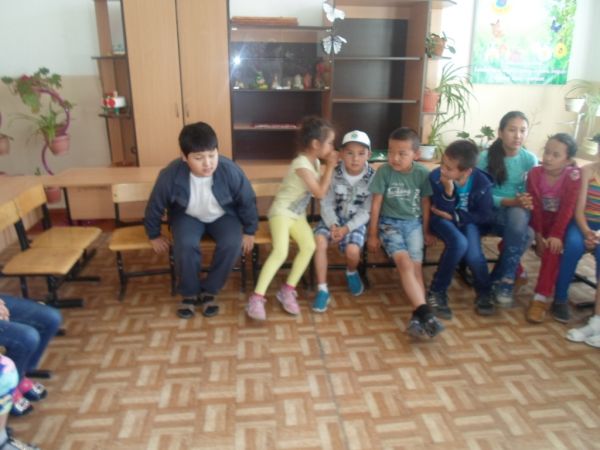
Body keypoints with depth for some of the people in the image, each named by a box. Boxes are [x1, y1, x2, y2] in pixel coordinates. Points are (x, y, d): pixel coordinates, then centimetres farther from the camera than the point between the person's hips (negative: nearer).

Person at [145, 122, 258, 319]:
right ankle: (189, 293, -3)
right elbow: (155, 205, -10)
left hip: (222, 216, 1)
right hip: (188, 216, 0)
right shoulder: (170, 175, -29)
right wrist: (154, 235, 2)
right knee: (185, 244, -30)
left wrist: (249, 231, -4)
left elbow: (248, 201, -11)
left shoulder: (230, 171, -29)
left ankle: (209, 290, -5)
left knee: (232, 243, -27)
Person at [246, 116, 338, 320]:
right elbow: (320, 193, -20)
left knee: (309, 246, -19)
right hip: (281, 211, -8)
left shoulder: (315, 161, 8)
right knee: (280, 251, -28)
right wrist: (330, 166, -13)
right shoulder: (302, 164, -20)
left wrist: (329, 166, 4)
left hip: (298, 214, 8)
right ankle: (257, 297, -22)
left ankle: (287, 290, -8)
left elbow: (321, 188, 15)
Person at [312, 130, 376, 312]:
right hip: (333, 218, 1)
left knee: (352, 250, -28)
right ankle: (322, 290, -15)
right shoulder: (333, 174, -7)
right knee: (319, 241, -27)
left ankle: (351, 273, 13)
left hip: (356, 222, -1)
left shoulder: (372, 178, -10)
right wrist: (333, 225, -22)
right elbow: (326, 204, -5)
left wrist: (346, 229, -21)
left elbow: (366, 212, -10)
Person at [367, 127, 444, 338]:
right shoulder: (383, 171, -8)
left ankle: (418, 317, -20)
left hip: (414, 223, 2)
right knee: (404, 262, -23)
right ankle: (426, 313, -30)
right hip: (390, 223, -2)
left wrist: (426, 231, 13)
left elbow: (425, 204, 7)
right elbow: (376, 204, -3)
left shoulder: (422, 173, -4)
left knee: (416, 267, -15)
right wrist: (373, 234, 1)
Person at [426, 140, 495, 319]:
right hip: (443, 219, -1)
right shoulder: (436, 177, -22)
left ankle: (484, 292, 6)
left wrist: (454, 216, -16)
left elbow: (485, 216, -9)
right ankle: (437, 291, -15)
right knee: (459, 243, -33)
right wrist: (448, 190, -37)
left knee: (473, 254, -25)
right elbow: (442, 211, -19)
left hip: (468, 221, 2)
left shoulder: (482, 182, -17)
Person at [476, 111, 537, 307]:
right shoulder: (486, 157, -8)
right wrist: (510, 201, -25)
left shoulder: (530, 159, -1)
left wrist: (526, 202, -24)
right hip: (490, 210, -2)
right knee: (523, 232, -30)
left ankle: (502, 279, -21)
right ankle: (504, 278, -9)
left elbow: (530, 193, 1)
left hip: (517, 210, 2)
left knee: (518, 216, -34)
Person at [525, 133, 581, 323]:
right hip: (538, 221, 3)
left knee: (552, 250, -28)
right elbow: (535, 206, -12)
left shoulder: (573, 176, -18)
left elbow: (567, 209, -21)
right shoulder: (535, 173, -11)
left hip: (559, 222, -3)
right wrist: (538, 234, -16)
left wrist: (556, 235, -27)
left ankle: (541, 298, -22)